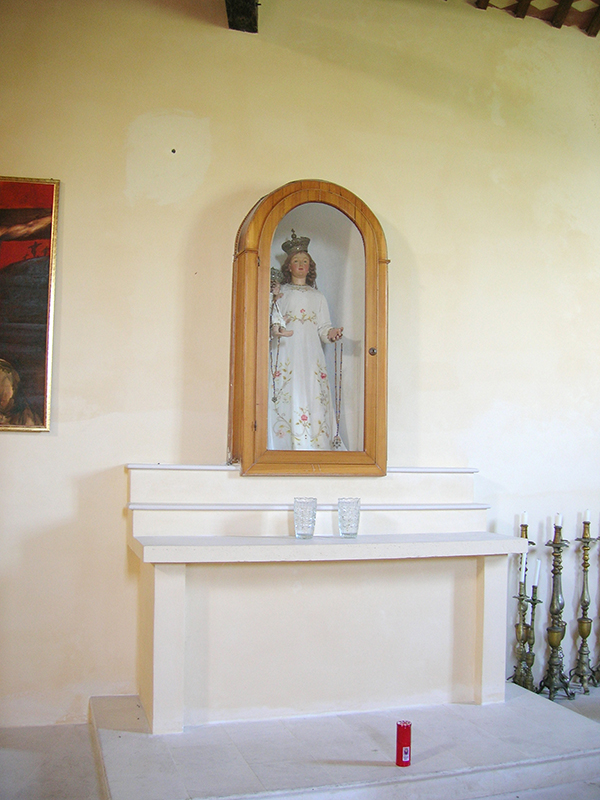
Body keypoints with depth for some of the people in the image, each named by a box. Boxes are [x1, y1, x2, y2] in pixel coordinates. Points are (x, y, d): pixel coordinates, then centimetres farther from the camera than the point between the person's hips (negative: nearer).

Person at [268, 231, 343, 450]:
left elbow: (323, 327, 14)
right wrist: (274, 329, -17)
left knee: (312, 399, -7)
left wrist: (331, 333, -8)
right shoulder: (278, 293, 13)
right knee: (287, 398, -11)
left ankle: (314, 447, -7)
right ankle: (285, 447, -10)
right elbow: (269, 322, 5)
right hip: (285, 353, -2)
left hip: (311, 355, 2)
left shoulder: (317, 297, 19)